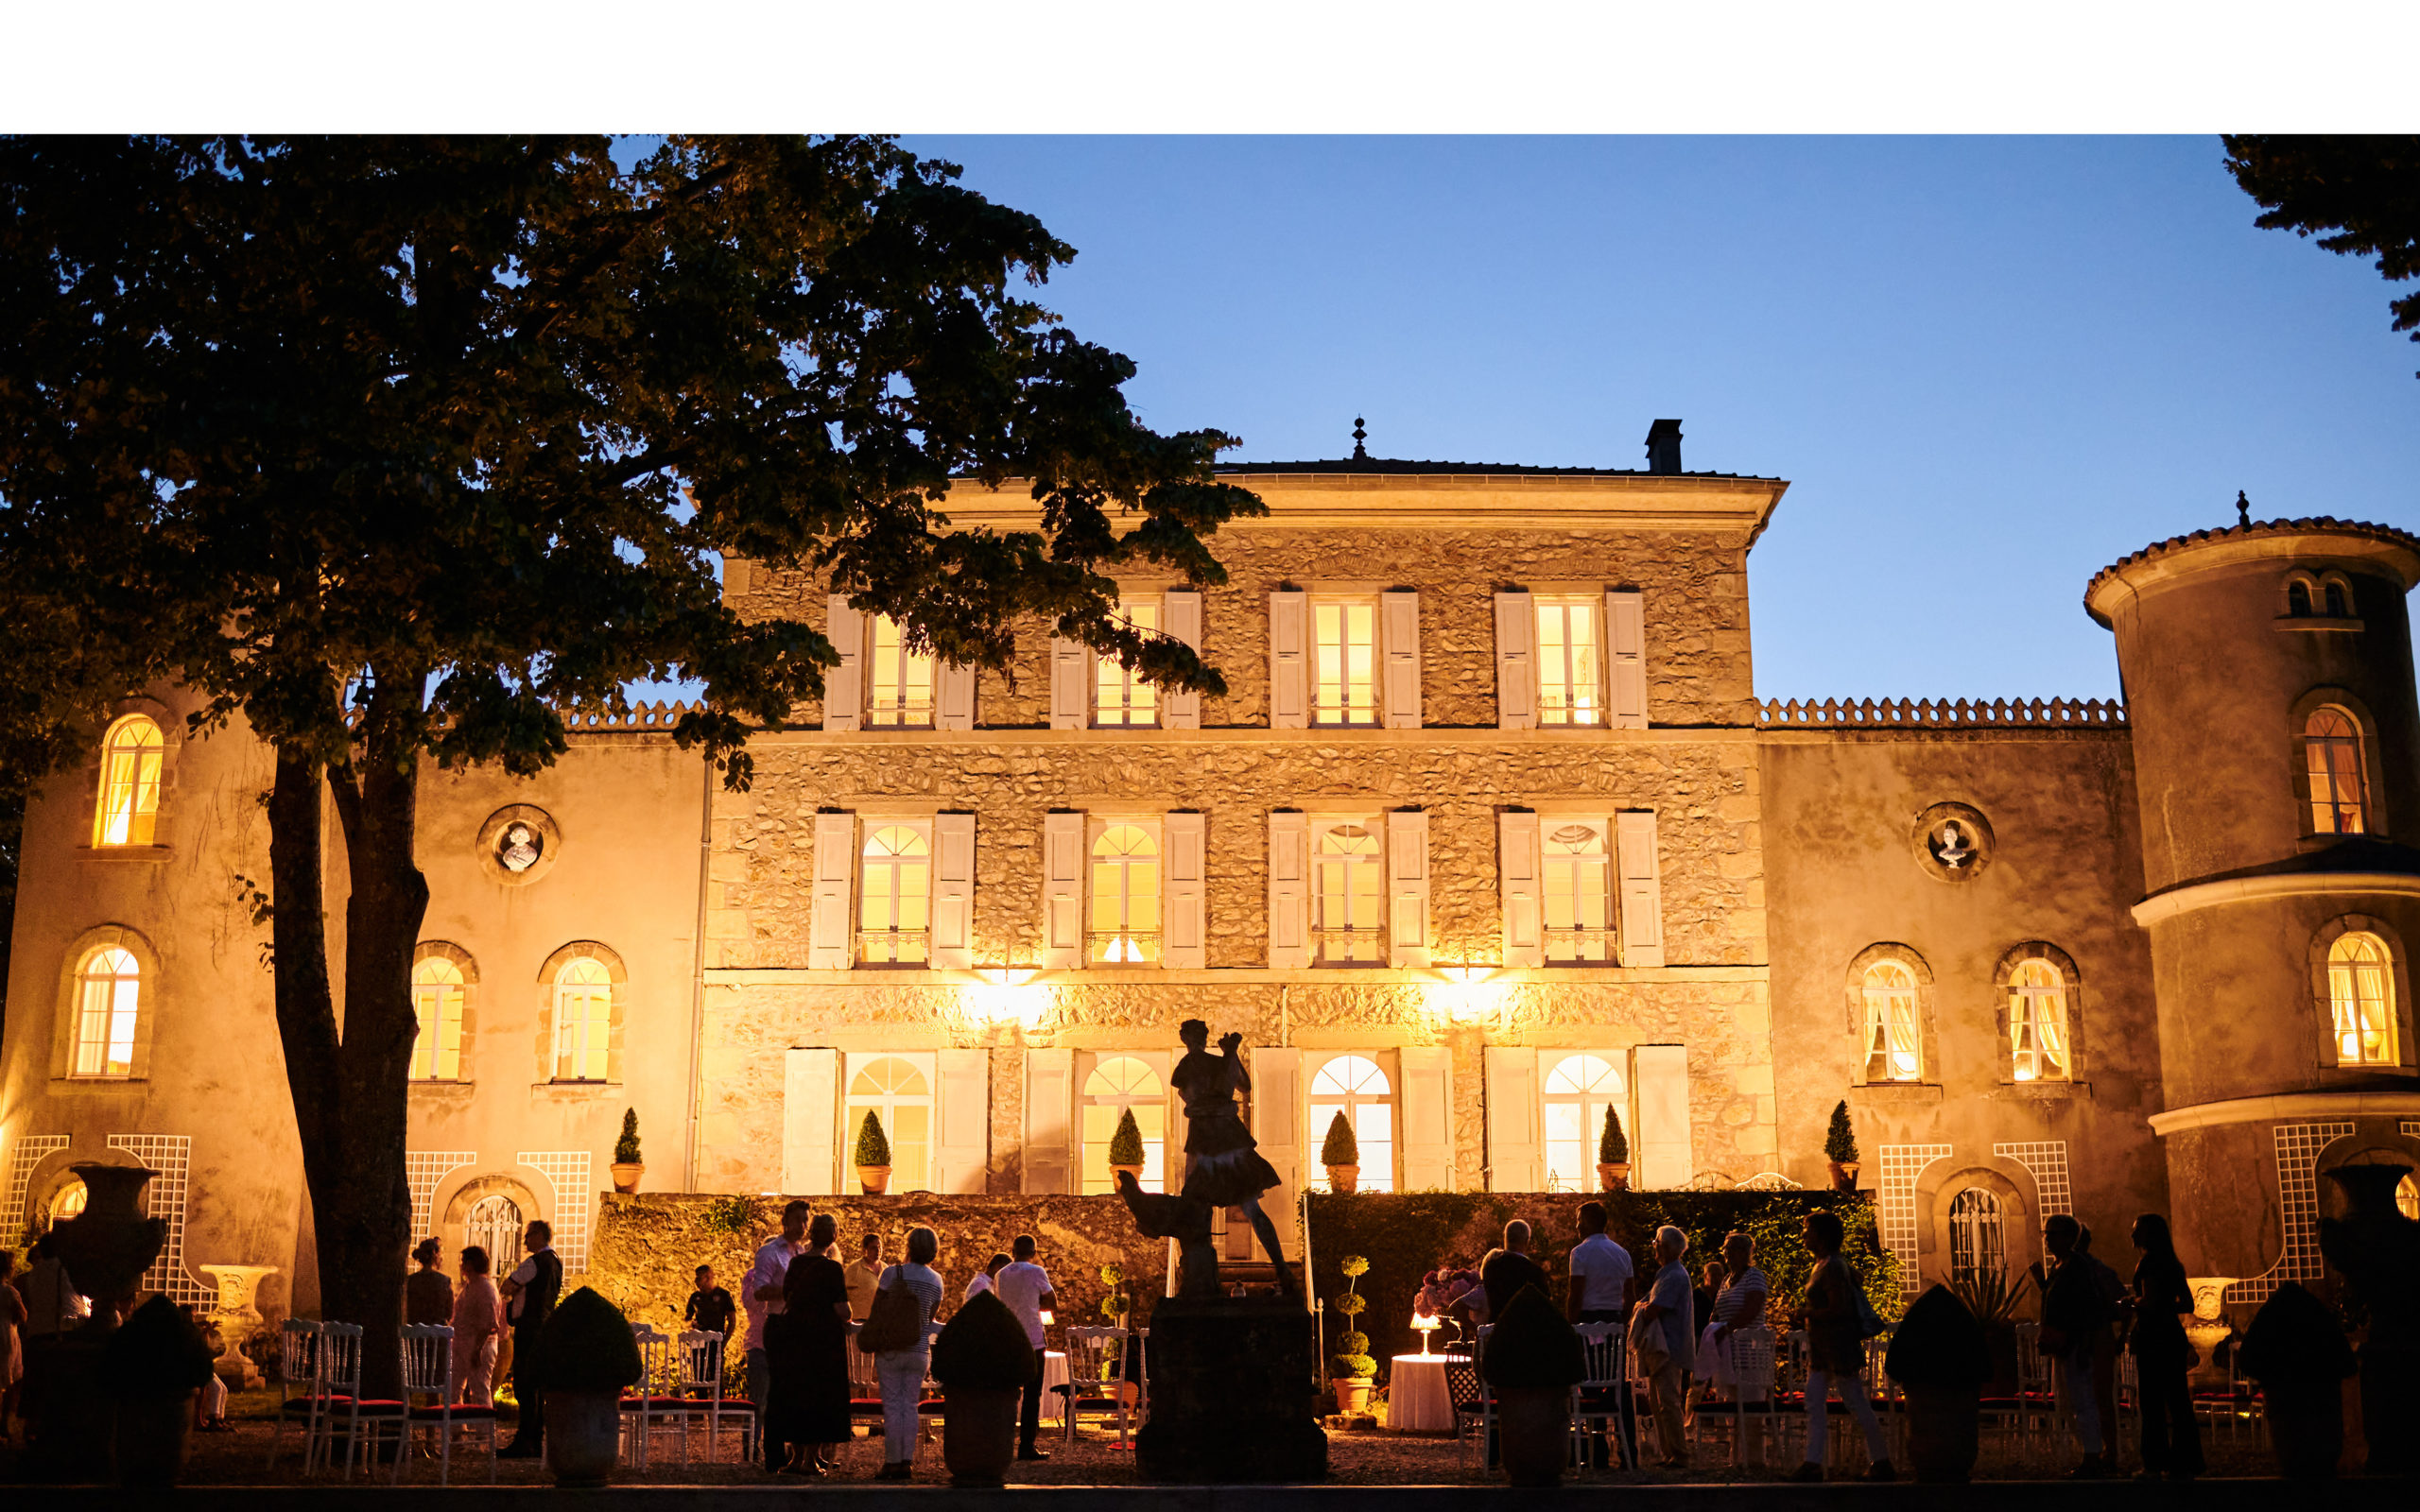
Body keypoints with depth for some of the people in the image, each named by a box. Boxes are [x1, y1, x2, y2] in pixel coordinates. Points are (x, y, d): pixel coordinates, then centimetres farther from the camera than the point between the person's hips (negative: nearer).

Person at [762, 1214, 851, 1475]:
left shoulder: (794, 1264, 3)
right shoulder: (831, 1268, -13)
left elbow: (787, 1299, 11)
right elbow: (842, 1309, -15)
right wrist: (846, 1323, 7)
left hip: (793, 1336, 5)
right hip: (823, 1338, -5)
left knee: (794, 1396, 13)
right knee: (820, 1397, 4)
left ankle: (797, 1455, 16)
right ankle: (811, 1458, 4)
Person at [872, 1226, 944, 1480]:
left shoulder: (892, 1273, -8)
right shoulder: (936, 1280, 4)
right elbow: (930, 1318, 12)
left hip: (891, 1349, -3)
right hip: (920, 1351, 3)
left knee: (892, 1405, 1)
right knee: (911, 1406, 8)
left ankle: (892, 1462, 2)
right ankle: (907, 1461, 7)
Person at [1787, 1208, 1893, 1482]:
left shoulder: (1832, 1267, -16)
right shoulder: (1824, 1265, 15)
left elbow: (1838, 1309, -23)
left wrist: (1807, 1314, -13)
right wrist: (1805, 1316, 13)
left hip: (1839, 1347, -10)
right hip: (1822, 1348, 10)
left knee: (1858, 1406, -2)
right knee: (1813, 1404, 4)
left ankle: (1881, 1463, 7)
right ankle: (1813, 1464, 3)